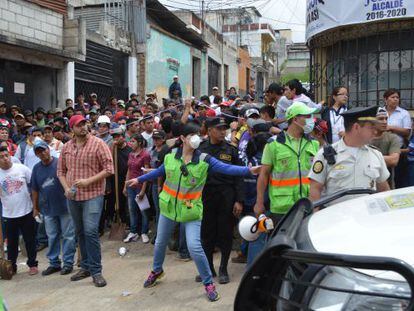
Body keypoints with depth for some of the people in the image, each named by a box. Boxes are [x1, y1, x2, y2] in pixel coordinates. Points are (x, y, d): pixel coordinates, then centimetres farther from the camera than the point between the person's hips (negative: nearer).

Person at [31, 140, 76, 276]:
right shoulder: (36, 168, 5)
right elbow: (34, 190, 12)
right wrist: (35, 208, 13)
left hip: (65, 206, -5)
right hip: (48, 209, 5)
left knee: (68, 235, 4)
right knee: (52, 237, 13)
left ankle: (68, 263, 15)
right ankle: (54, 263, 25)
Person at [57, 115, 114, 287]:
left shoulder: (98, 143, -7)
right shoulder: (66, 147, 8)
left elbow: (109, 169, -10)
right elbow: (61, 171, 15)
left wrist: (88, 181, -17)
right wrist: (66, 188, -2)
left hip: (92, 195, -5)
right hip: (73, 196, 5)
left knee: (91, 232, -12)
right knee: (80, 233, 14)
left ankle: (96, 271, -1)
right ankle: (85, 267, 27)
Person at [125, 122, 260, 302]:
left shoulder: (204, 160, -14)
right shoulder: (170, 157, -5)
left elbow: (226, 168, -24)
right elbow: (159, 172, 12)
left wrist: (248, 170, -37)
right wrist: (139, 179, 20)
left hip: (191, 210, -3)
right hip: (168, 207, 4)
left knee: (195, 247, -12)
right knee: (160, 242, 19)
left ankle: (208, 283, 8)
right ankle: (157, 271, 47)